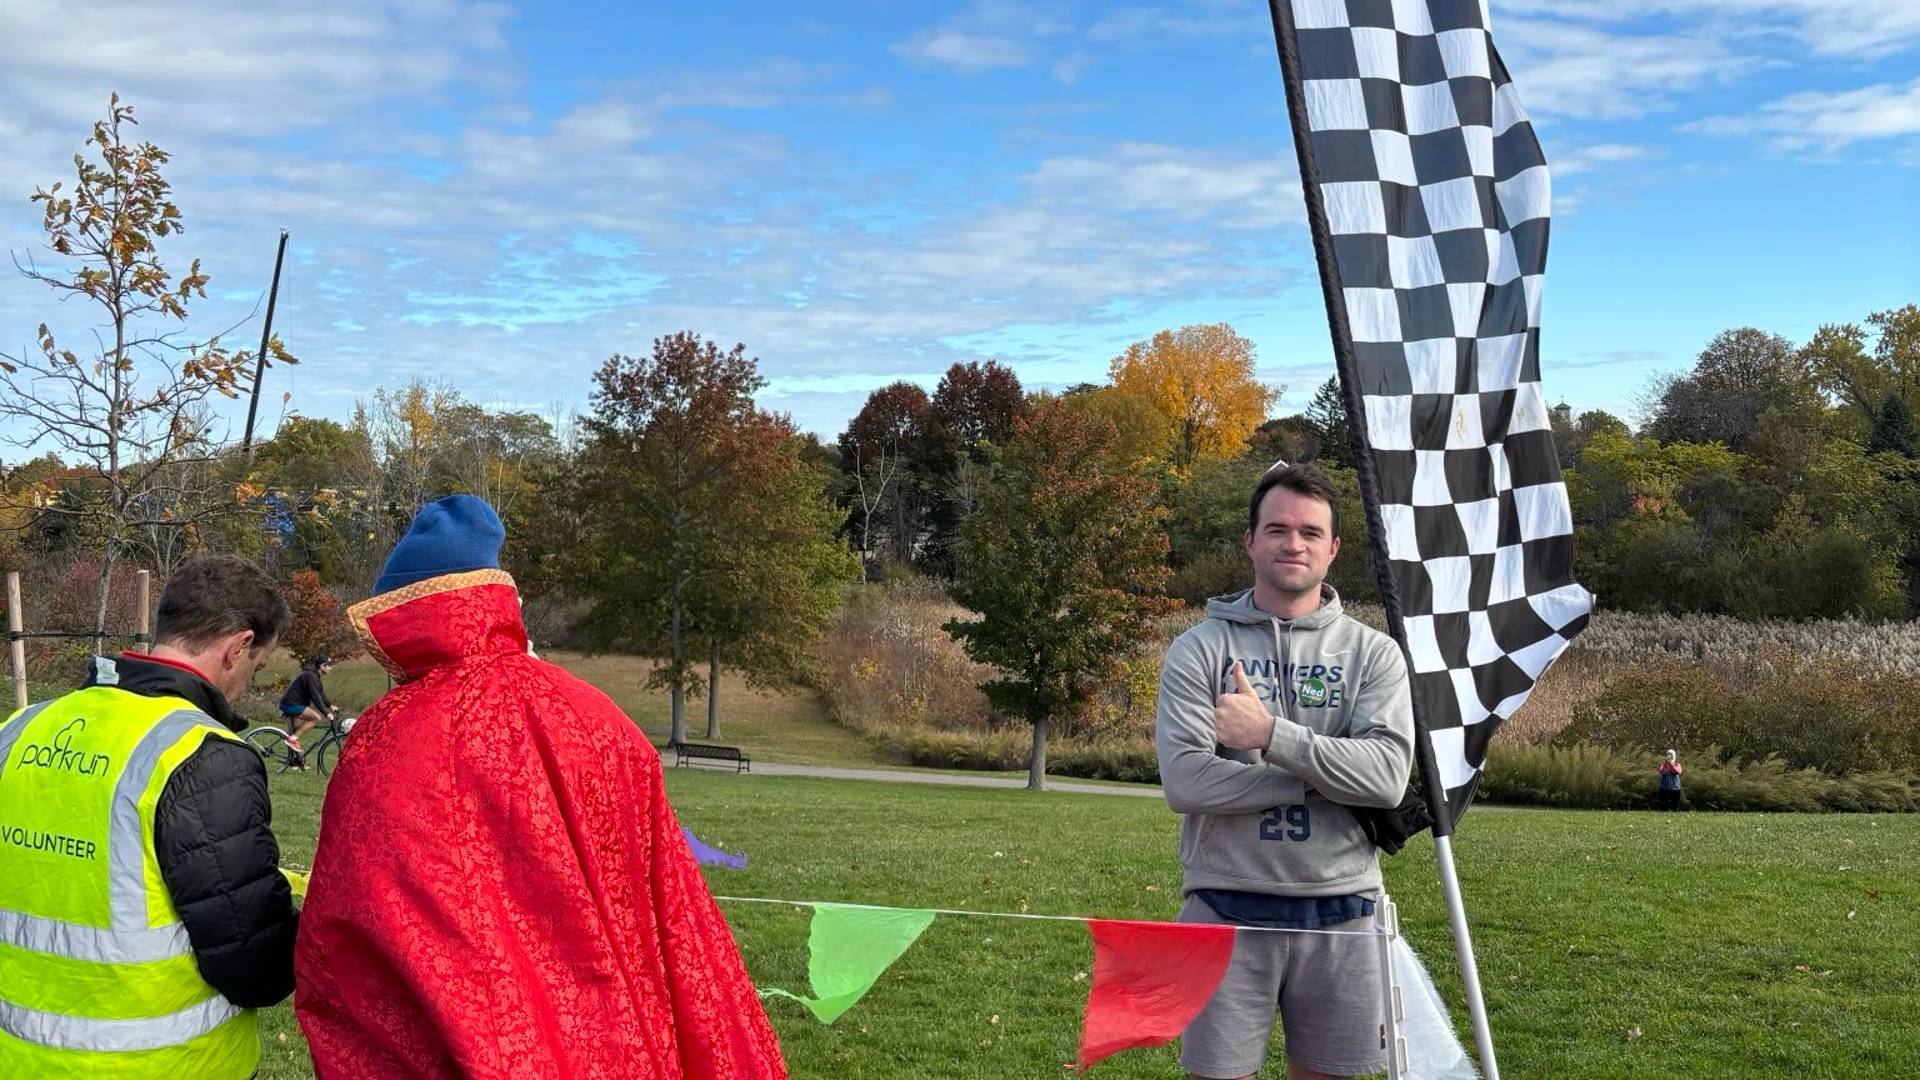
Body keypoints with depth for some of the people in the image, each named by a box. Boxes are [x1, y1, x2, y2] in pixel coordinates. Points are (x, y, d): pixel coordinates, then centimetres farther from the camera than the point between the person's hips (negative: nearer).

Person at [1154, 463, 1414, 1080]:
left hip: (1341, 912, 2)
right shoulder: (1199, 649, 1)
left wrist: (1271, 736, -20)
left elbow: (1388, 776, -12)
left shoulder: (1374, 653, 4)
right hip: (1226, 908, -1)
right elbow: (1183, 782, -12)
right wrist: (1323, 777, -13)